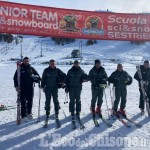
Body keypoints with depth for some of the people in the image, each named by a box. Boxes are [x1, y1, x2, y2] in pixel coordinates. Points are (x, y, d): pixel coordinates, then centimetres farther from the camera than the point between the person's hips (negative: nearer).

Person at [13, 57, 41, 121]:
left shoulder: (31, 68, 7)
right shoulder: (20, 69, 1)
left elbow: (37, 75, 12)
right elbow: (15, 77, -1)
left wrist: (37, 78, -12)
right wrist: (16, 86, -12)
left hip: (30, 87, 3)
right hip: (22, 88, -3)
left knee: (30, 101, 10)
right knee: (23, 102, -3)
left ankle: (29, 113, 26)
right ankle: (23, 115, 5)